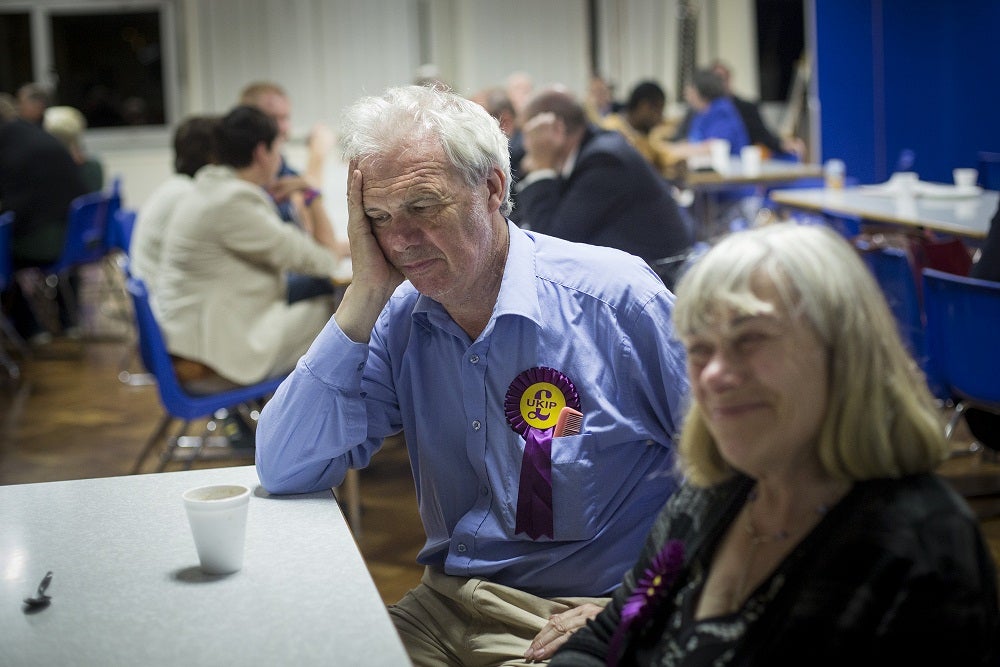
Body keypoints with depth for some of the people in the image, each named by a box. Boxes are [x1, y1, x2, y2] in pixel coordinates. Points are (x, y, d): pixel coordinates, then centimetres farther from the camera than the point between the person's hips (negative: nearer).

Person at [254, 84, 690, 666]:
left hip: (581, 617, -4)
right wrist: (366, 294, -9)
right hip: (444, 606, 5)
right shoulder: (399, 321, 3)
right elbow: (285, 472, -4)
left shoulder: (615, 296, -10)